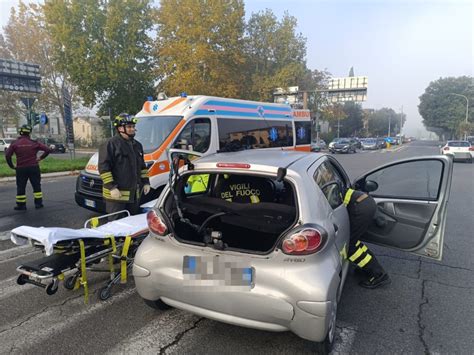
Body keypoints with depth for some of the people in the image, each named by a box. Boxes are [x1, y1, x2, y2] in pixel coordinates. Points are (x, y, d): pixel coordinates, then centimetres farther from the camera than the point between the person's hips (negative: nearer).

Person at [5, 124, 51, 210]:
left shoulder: (15, 144, -1)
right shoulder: (34, 143, -3)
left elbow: (7, 155, -7)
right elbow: (48, 150, -7)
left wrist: (12, 166, 3)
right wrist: (40, 158, 2)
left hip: (21, 169, 1)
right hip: (33, 168, 0)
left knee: (21, 187, 10)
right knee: (36, 186, 11)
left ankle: (21, 205, 14)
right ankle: (38, 203, 13)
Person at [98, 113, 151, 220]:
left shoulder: (137, 145, 15)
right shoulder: (111, 144, -11)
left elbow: (142, 166, 22)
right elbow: (103, 167, -15)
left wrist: (145, 182, 15)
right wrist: (112, 187, -20)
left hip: (134, 193, 8)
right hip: (116, 194, -8)